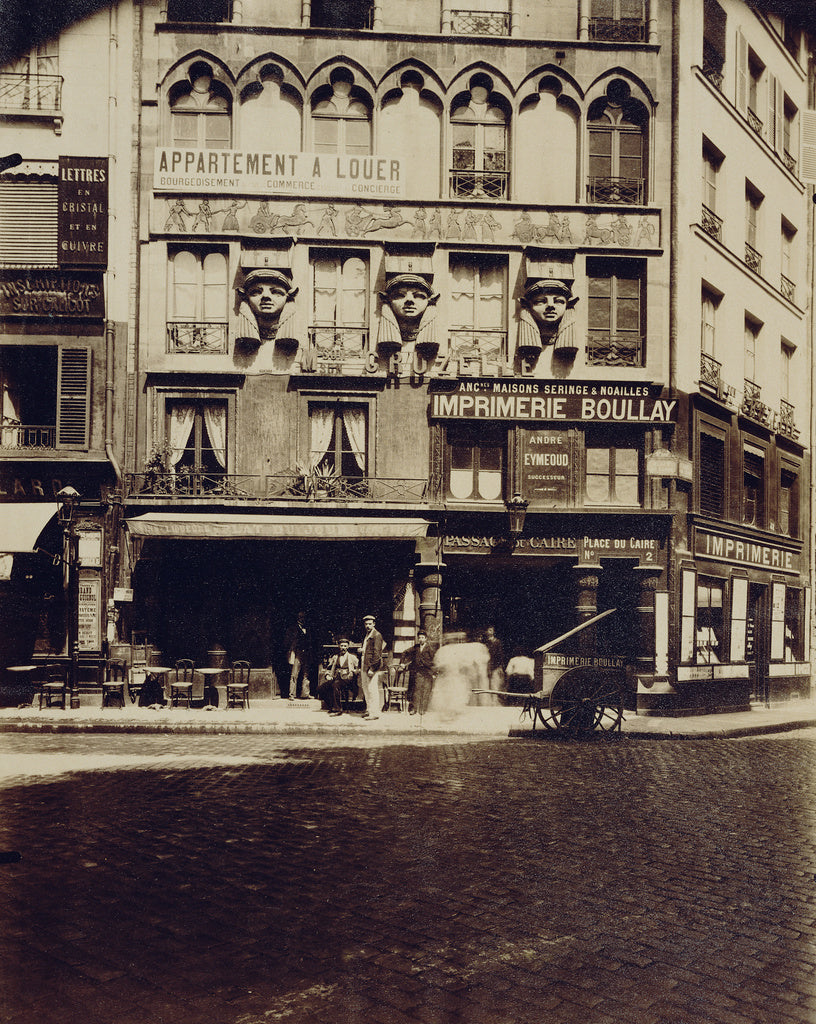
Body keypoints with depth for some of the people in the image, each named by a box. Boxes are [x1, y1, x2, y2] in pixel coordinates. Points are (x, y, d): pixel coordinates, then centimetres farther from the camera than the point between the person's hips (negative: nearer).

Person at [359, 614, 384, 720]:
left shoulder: (377, 635, -10)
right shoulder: (366, 636, 18)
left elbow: (377, 652, -16)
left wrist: (372, 668, -20)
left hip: (372, 666, -9)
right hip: (364, 665, 9)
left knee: (372, 689, -10)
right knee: (366, 689, 13)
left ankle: (374, 713, -8)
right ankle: (369, 710, 21)